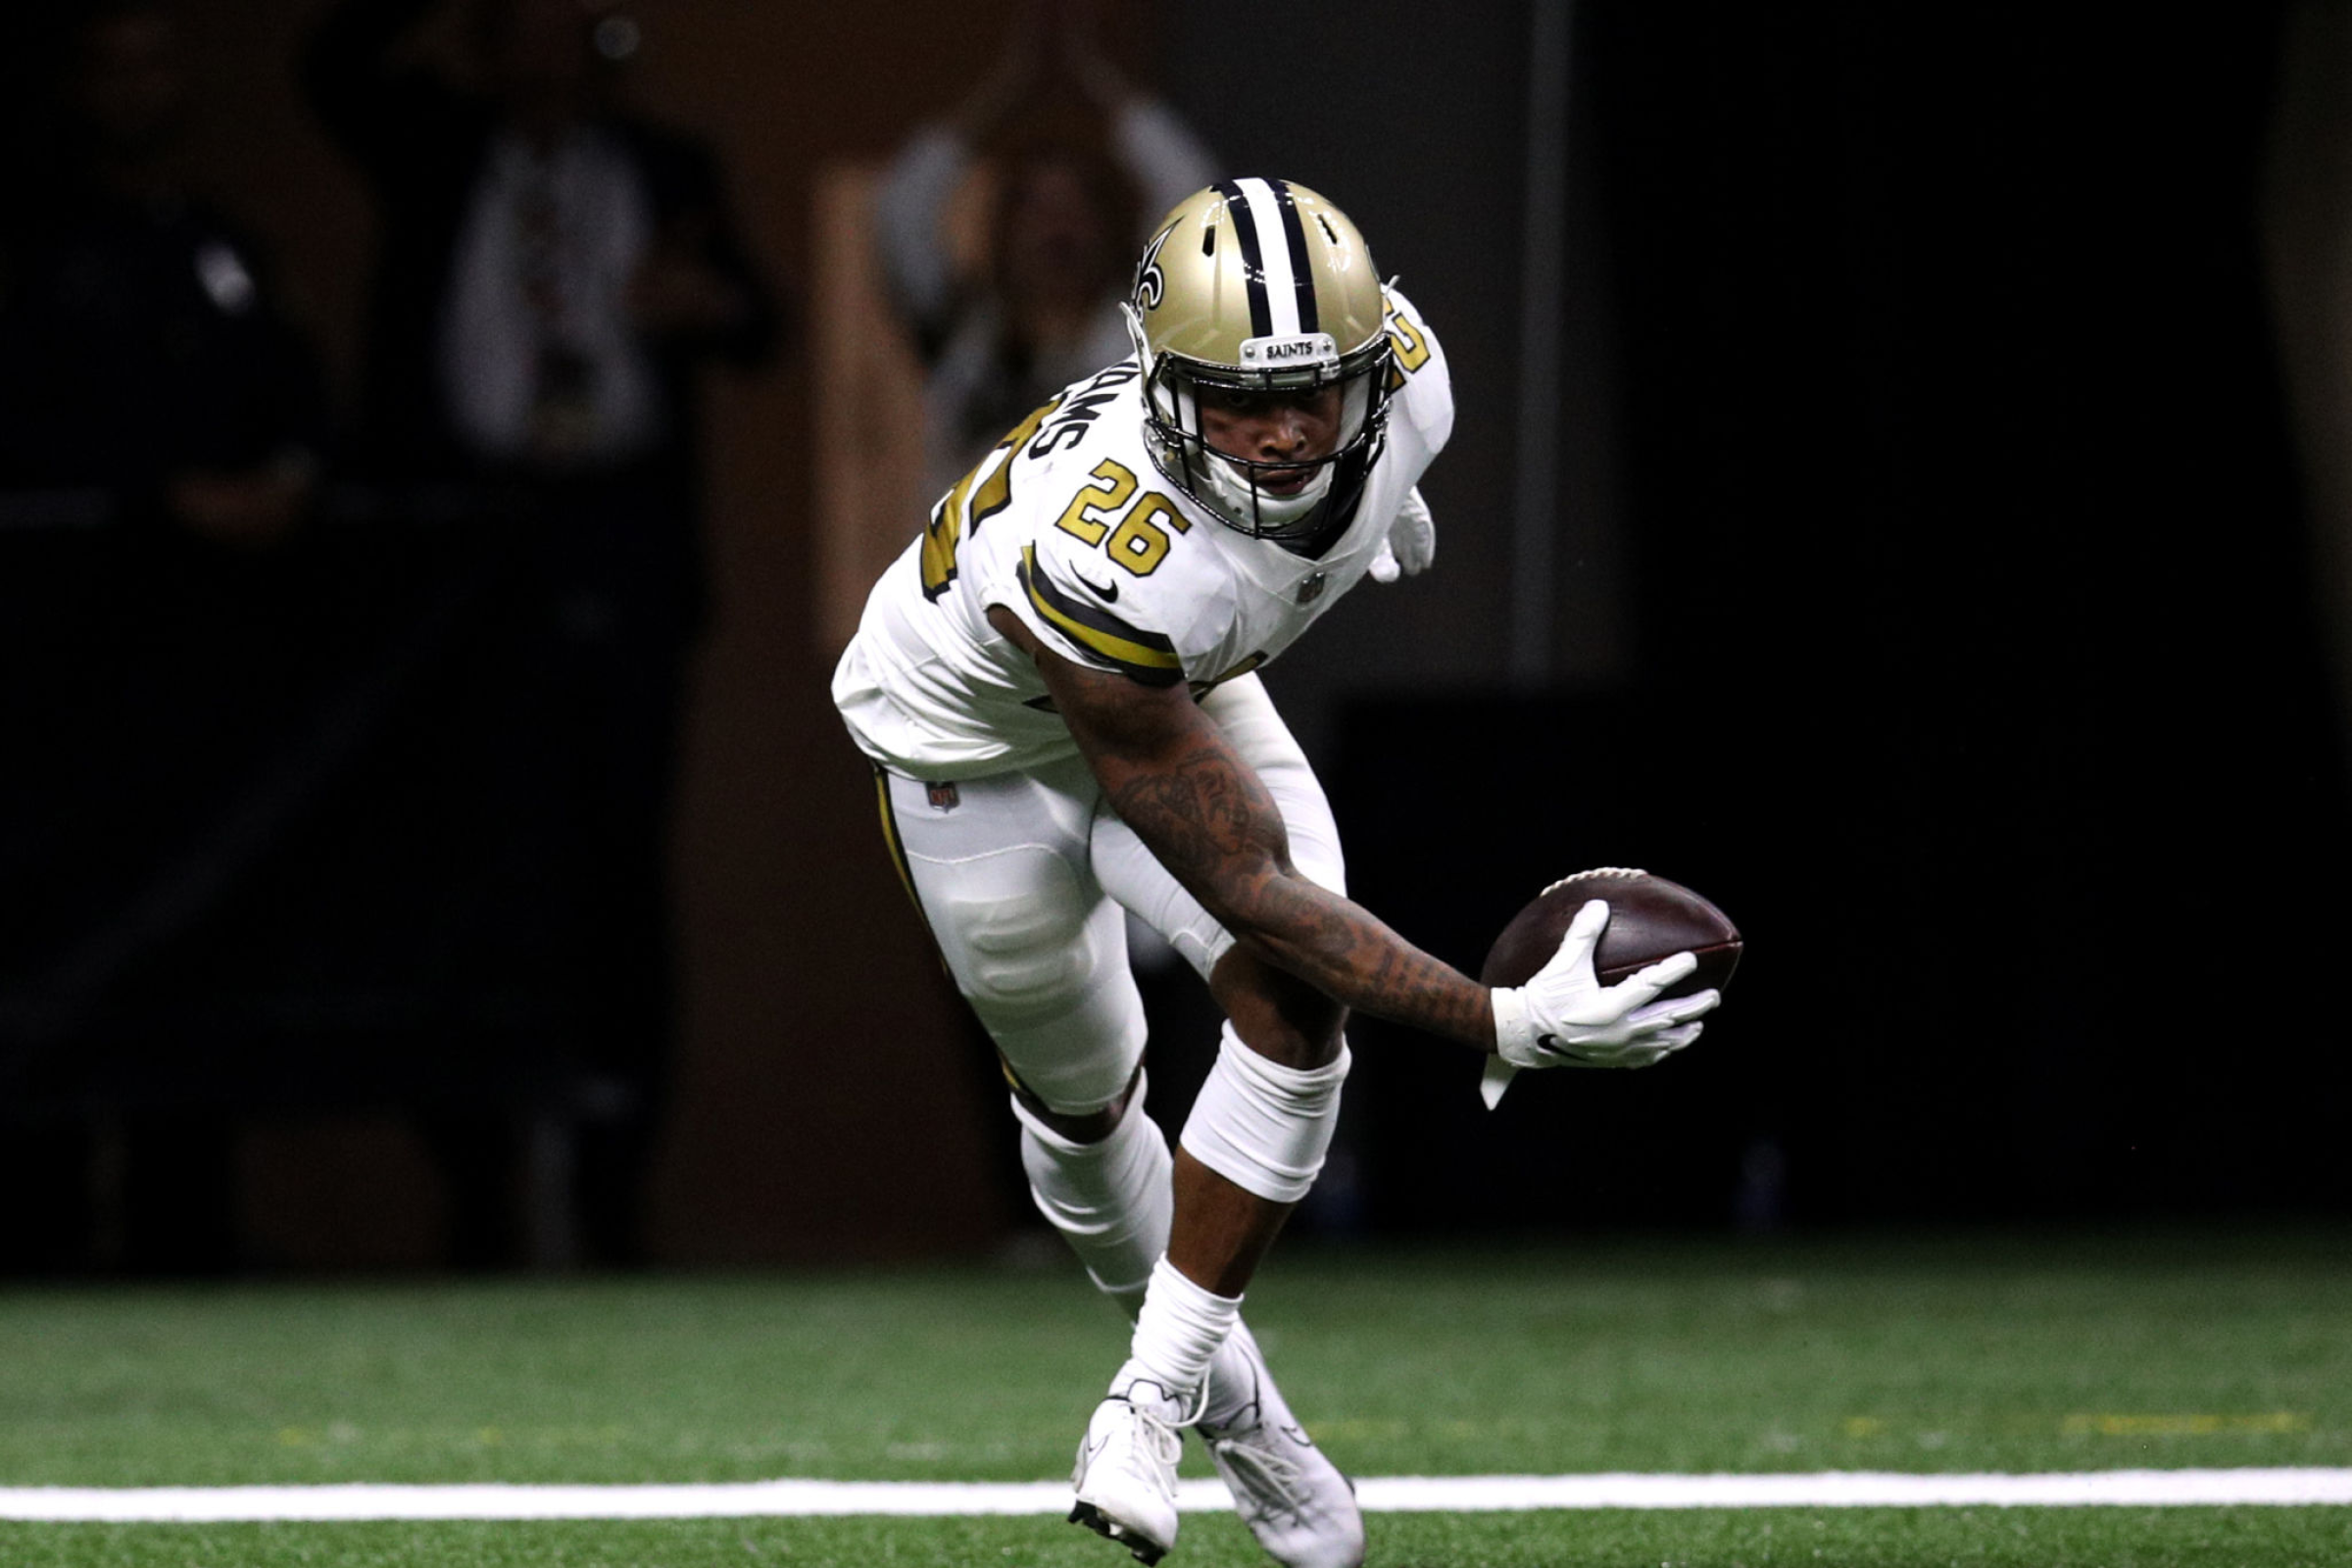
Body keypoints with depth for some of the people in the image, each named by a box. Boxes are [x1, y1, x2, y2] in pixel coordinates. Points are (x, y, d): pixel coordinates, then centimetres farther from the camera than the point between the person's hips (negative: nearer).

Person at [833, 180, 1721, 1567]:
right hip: (983, 738, -5)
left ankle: (1157, 1398, -3)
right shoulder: (1104, 567, -47)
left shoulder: (1400, 380, -30)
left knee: (1296, 1012, -16)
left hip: (1184, 685, 5)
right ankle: (1218, 1386, 39)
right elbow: (1246, 887, -41)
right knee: (1083, 1099, 11)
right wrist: (1507, 1025, -45)